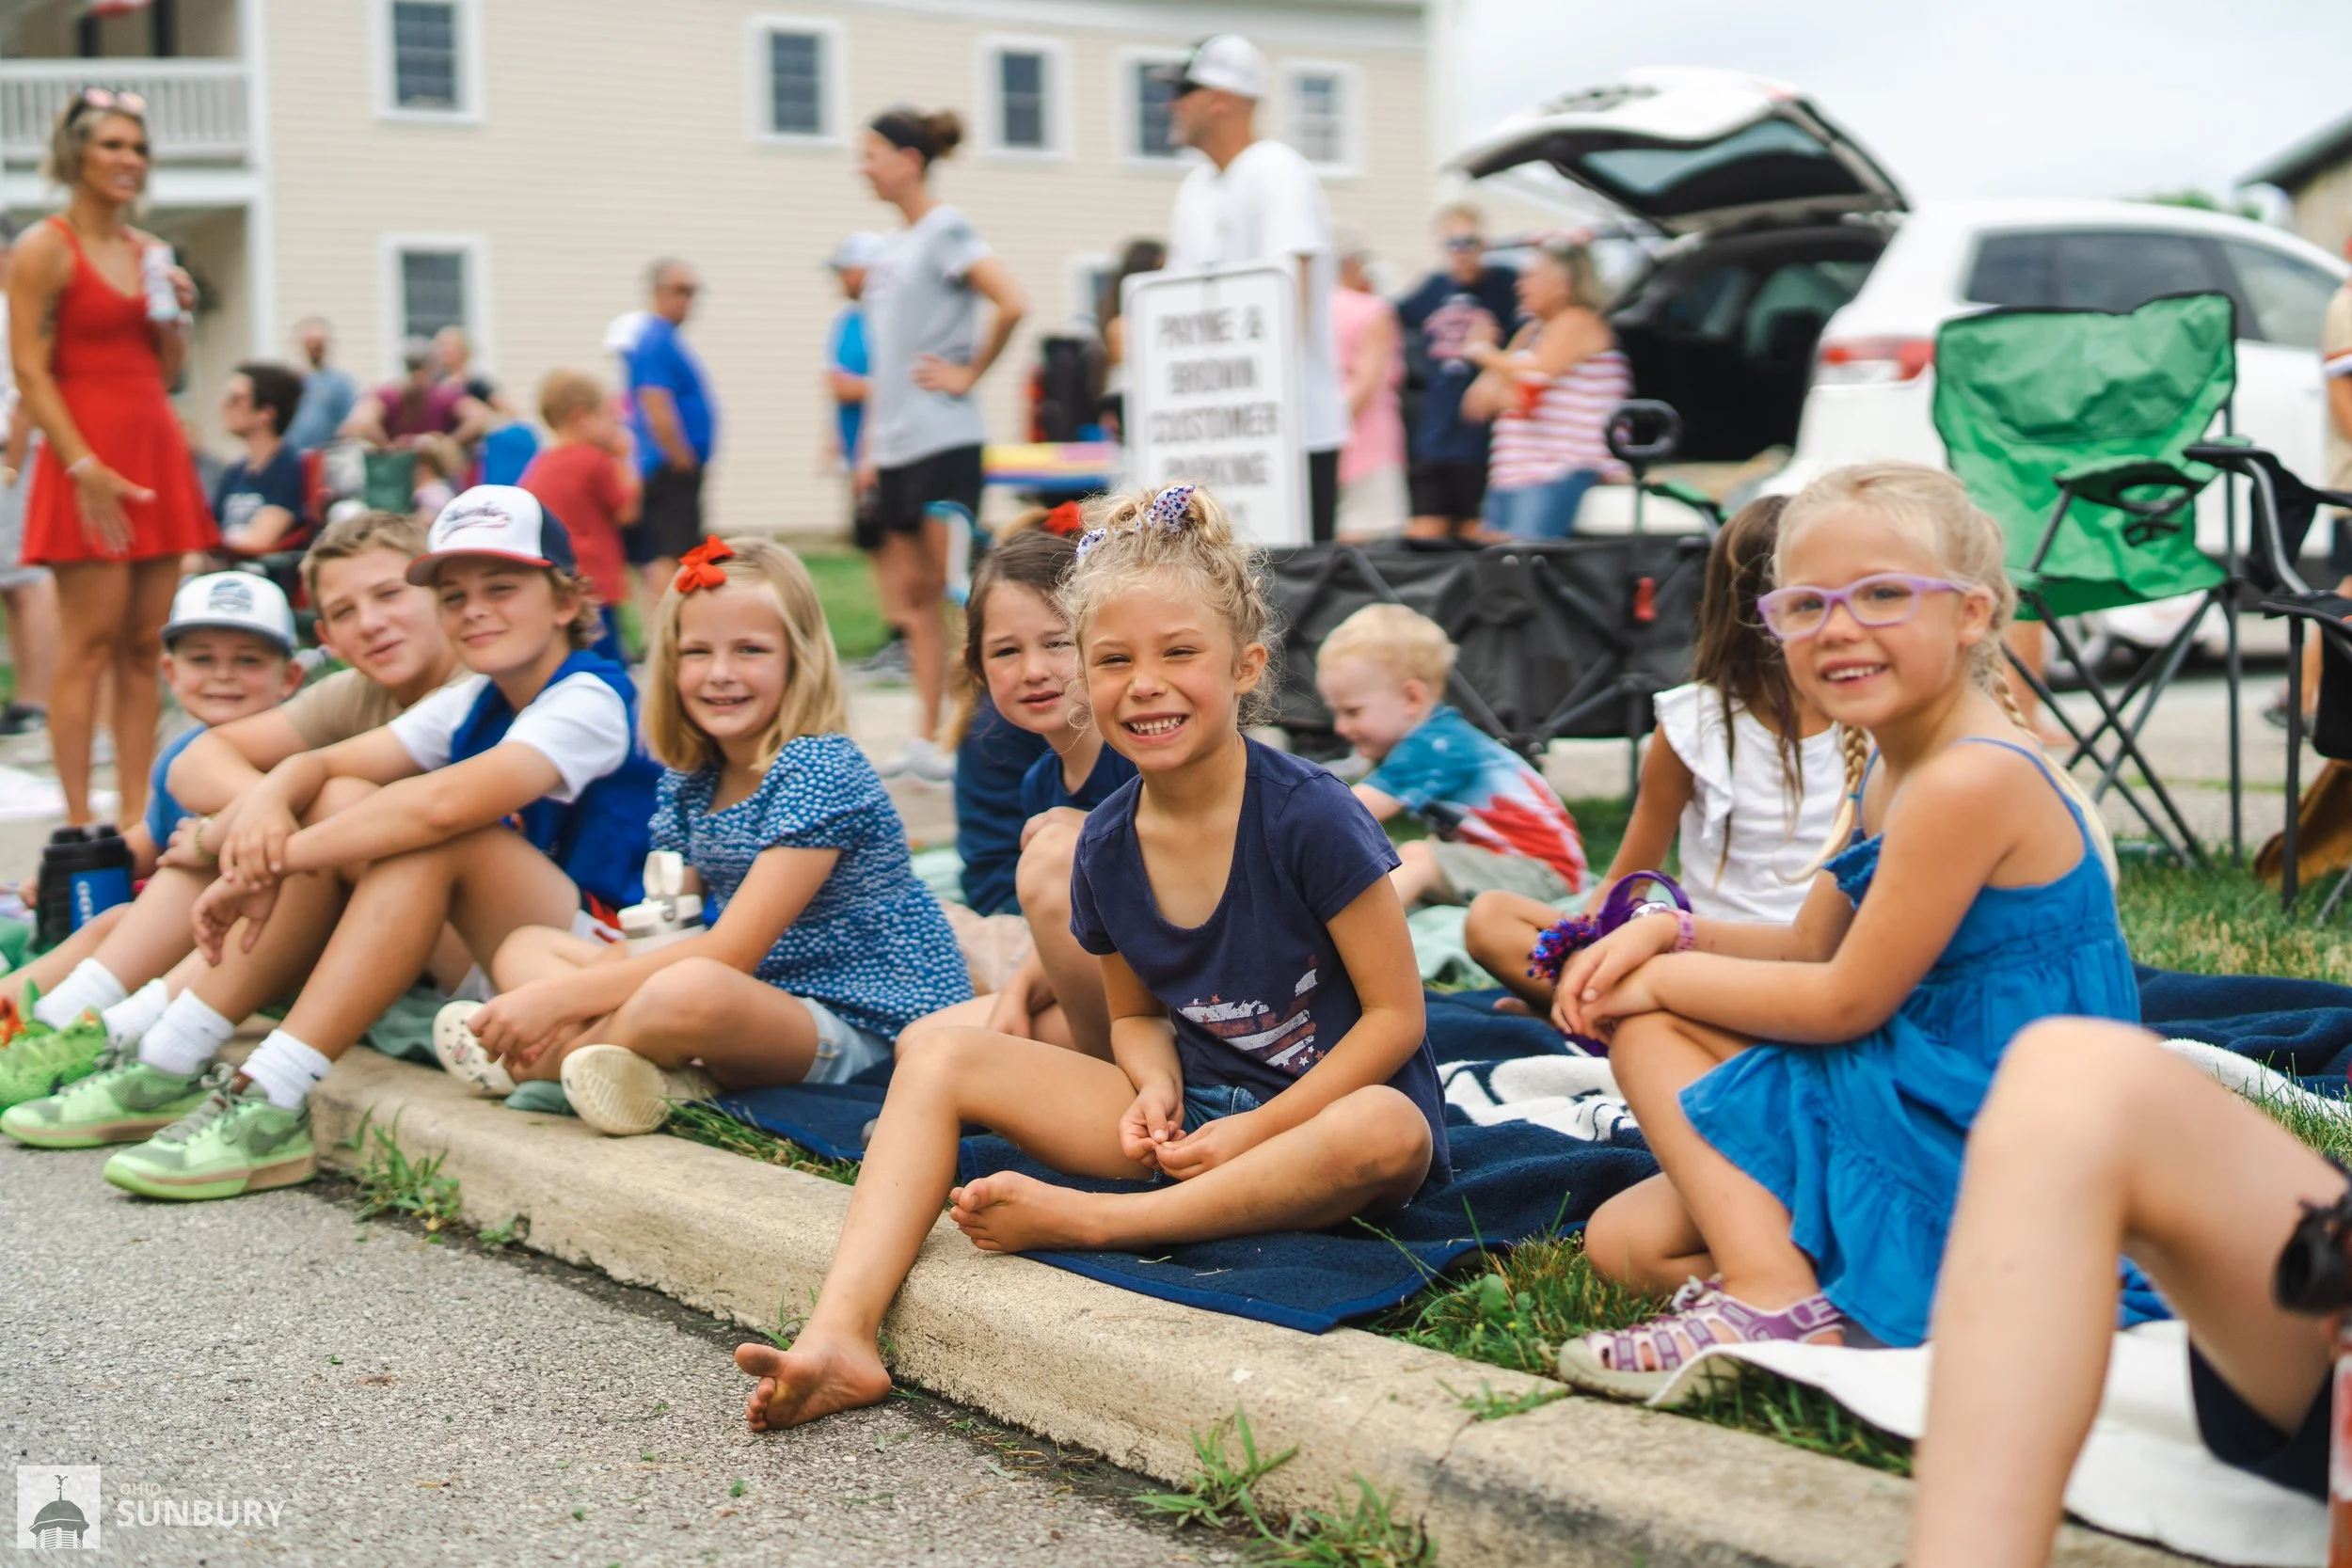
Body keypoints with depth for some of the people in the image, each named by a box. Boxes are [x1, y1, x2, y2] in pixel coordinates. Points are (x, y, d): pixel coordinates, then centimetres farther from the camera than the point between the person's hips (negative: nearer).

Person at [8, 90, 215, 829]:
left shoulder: (149, 250, 16)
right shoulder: (45, 248, -3)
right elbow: (31, 372, -9)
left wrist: (177, 315, 2)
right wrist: (85, 468, -17)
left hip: (156, 452, 7)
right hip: (87, 458, -7)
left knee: (144, 646, 5)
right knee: (89, 644, -7)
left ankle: (138, 816, 9)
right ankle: (79, 824, -4)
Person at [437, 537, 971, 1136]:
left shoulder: (819, 771, -16)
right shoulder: (688, 783, 10)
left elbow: (730, 951, -21)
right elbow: (657, 930, 7)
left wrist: (558, 996, -22)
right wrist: (549, 1003, -12)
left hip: (864, 1031, -9)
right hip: (761, 1000, 9)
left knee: (691, 991, -40)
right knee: (526, 946, 8)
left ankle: (547, 1059, -10)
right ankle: (672, 1073, -19)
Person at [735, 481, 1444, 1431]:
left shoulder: (1308, 817, -17)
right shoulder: (1106, 847, 0)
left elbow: (1395, 1013, -13)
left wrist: (1257, 1131, -19)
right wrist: (1157, 1090, -8)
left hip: (1332, 1108, -5)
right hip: (1199, 1112, 5)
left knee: (1385, 1135, -42)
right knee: (937, 1053, -6)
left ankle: (1079, 1222, -28)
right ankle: (839, 1335, -23)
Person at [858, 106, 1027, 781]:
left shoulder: (945, 231, -7)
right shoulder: (890, 247, 16)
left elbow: (1011, 304, -21)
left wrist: (968, 373, -12)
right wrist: (869, 448, 17)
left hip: (943, 440, -8)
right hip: (896, 446, 8)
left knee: (953, 586, -6)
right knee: (911, 595, 9)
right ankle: (927, 740, 15)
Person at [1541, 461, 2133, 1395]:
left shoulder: (1973, 781, -24)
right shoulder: (1884, 771, 8)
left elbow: (1845, 1001, -20)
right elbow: (1813, 948, 17)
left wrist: (1664, 977, -7)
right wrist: (1669, 932, -1)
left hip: (1983, 1164, -10)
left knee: (1650, 1026, -7)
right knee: (1626, 1240, 10)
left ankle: (1773, 1302, -13)